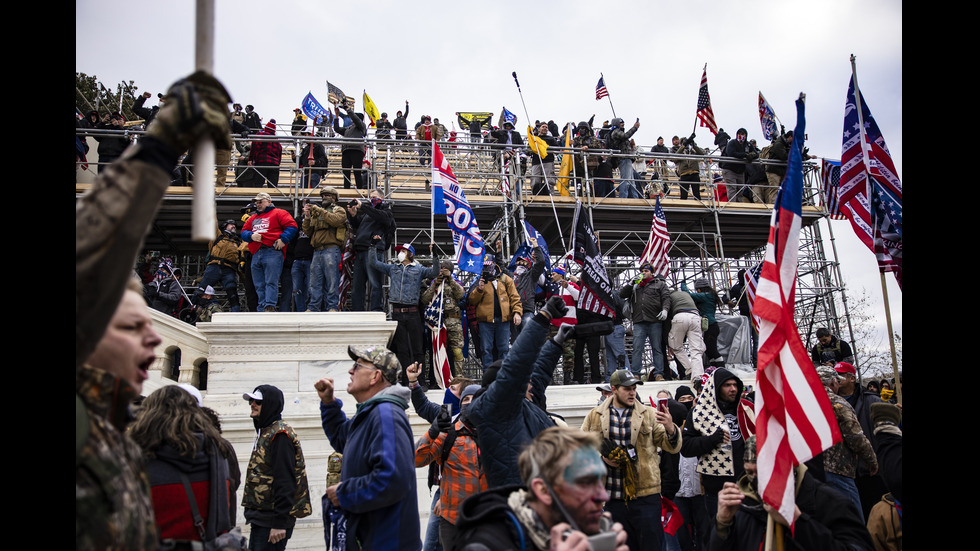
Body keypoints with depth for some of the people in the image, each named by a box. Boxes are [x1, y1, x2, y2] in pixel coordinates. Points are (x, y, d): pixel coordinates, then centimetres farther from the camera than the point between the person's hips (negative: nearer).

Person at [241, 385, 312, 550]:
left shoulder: (280, 434, -14)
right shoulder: (264, 432, 17)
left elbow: (285, 482, -21)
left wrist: (280, 522, -24)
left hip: (272, 521, -10)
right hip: (260, 518, 10)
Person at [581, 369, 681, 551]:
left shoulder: (648, 414, 5)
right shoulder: (595, 416, 7)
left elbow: (672, 447, 1)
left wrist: (670, 428, -21)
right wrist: (601, 458, -6)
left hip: (645, 494, -1)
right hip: (612, 496, 2)